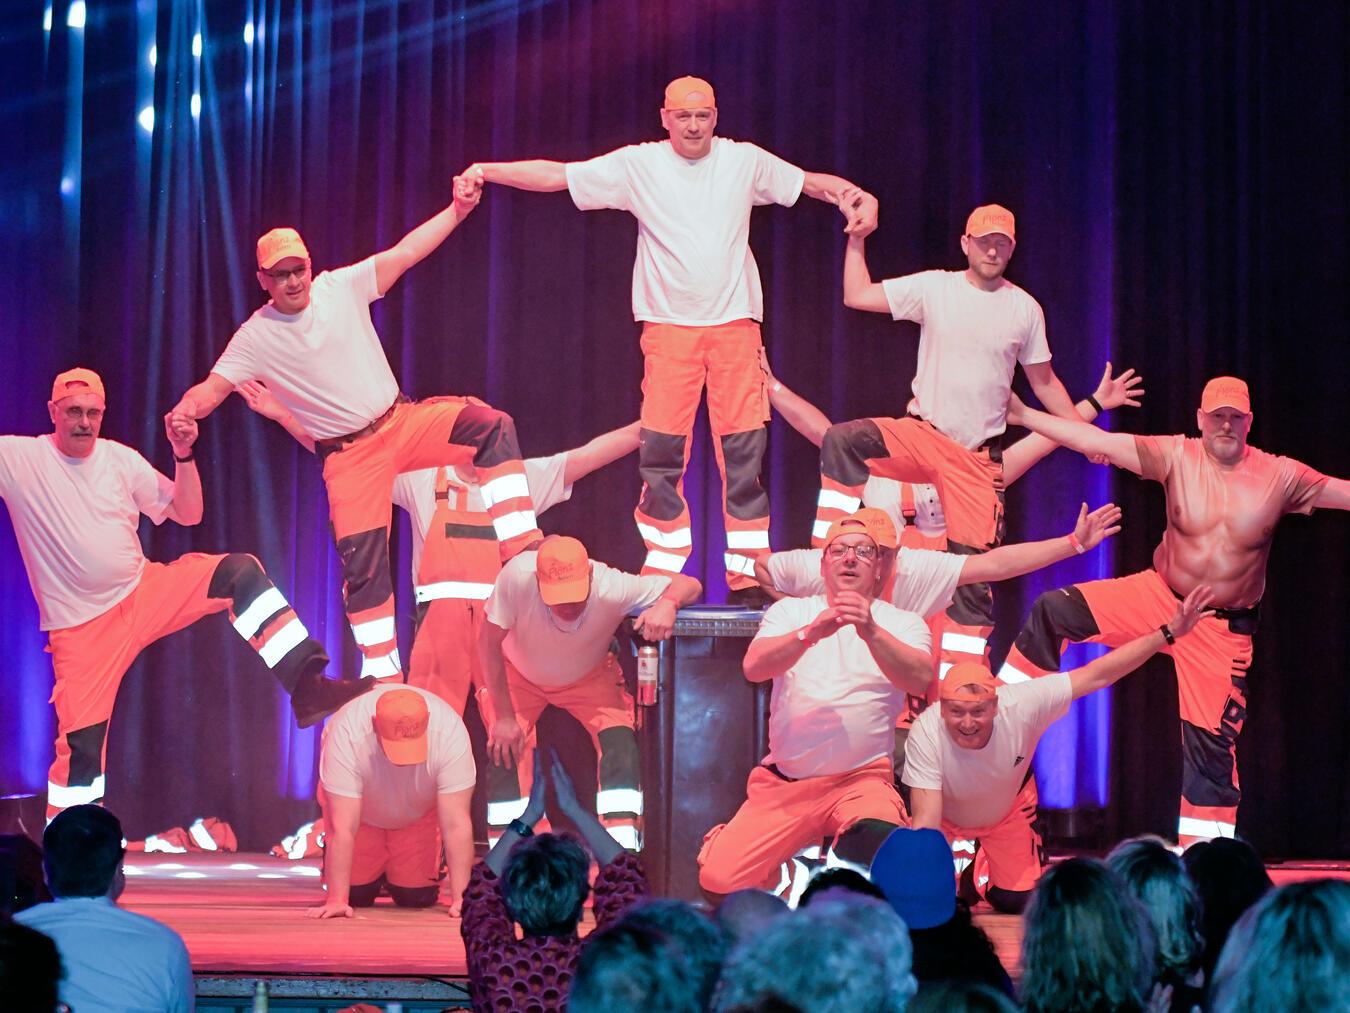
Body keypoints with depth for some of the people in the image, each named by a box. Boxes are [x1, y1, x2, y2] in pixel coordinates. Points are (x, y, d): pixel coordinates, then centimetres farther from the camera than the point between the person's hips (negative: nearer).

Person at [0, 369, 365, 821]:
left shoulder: (121, 459, 4)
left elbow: (188, 513, 6)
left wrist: (183, 455, -9)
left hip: (146, 592, 3)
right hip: (81, 626, -3)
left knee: (239, 572, -20)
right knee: (81, 745, -7)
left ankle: (307, 685, -26)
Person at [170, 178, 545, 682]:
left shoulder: (341, 287, -1)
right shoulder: (256, 337, -5)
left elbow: (404, 253, -4)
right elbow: (214, 386, -14)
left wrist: (456, 210, -14)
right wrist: (188, 408, -37)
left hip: (401, 421, 2)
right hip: (348, 455, -2)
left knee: (491, 427, -21)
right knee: (361, 560, -8)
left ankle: (519, 544, -19)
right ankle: (381, 668, 7)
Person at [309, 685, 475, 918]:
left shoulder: (450, 732, -39)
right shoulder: (347, 733, -41)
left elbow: (457, 825, -36)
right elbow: (343, 828, -37)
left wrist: (460, 898, -38)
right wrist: (336, 900, -38)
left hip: (419, 811, 1)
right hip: (360, 811, -1)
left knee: (416, 897, -6)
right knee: (356, 894, -8)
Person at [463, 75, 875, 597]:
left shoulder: (745, 161, 7)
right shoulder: (638, 164, 3)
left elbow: (812, 182, 15)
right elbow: (557, 174, 1)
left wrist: (854, 197, -5)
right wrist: (486, 170, -7)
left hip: (735, 323, 1)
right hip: (668, 325, 0)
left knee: (742, 446, -2)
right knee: (662, 448, -4)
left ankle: (747, 572, 4)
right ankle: (662, 570, 6)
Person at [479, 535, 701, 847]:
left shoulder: (612, 588, -37)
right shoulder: (517, 576, -39)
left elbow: (689, 585, -26)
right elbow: (489, 643, -24)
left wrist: (667, 603, -49)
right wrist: (504, 716, -22)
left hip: (590, 678, 0)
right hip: (519, 675, 0)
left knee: (620, 740, -20)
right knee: (504, 748, -18)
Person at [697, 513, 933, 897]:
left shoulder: (903, 623, 8)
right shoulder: (791, 611, 11)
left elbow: (920, 679, -14)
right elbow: (754, 666, -8)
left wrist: (871, 632, -30)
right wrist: (810, 633, -25)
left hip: (861, 779, -2)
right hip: (783, 783, 2)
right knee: (719, 876, -14)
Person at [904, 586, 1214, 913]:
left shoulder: (1022, 704, -39)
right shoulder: (926, 733, -42)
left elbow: (1097, 675, -33)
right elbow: (925, 822, -41)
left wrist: (1168, 633, -38)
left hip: (1007, 809, 1)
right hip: (945, 816, -1)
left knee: (1020, 902, 0)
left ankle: (985, 881, 36)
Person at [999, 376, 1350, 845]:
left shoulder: (1280, 476, -11)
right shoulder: (1177, 456, -11)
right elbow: (1099, 442, -15)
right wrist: (1024, 416, -22)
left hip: (1223, 627, -1)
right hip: (1158, 596, 2)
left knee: (1211, 742, 0)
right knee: (1053, 611, -12)